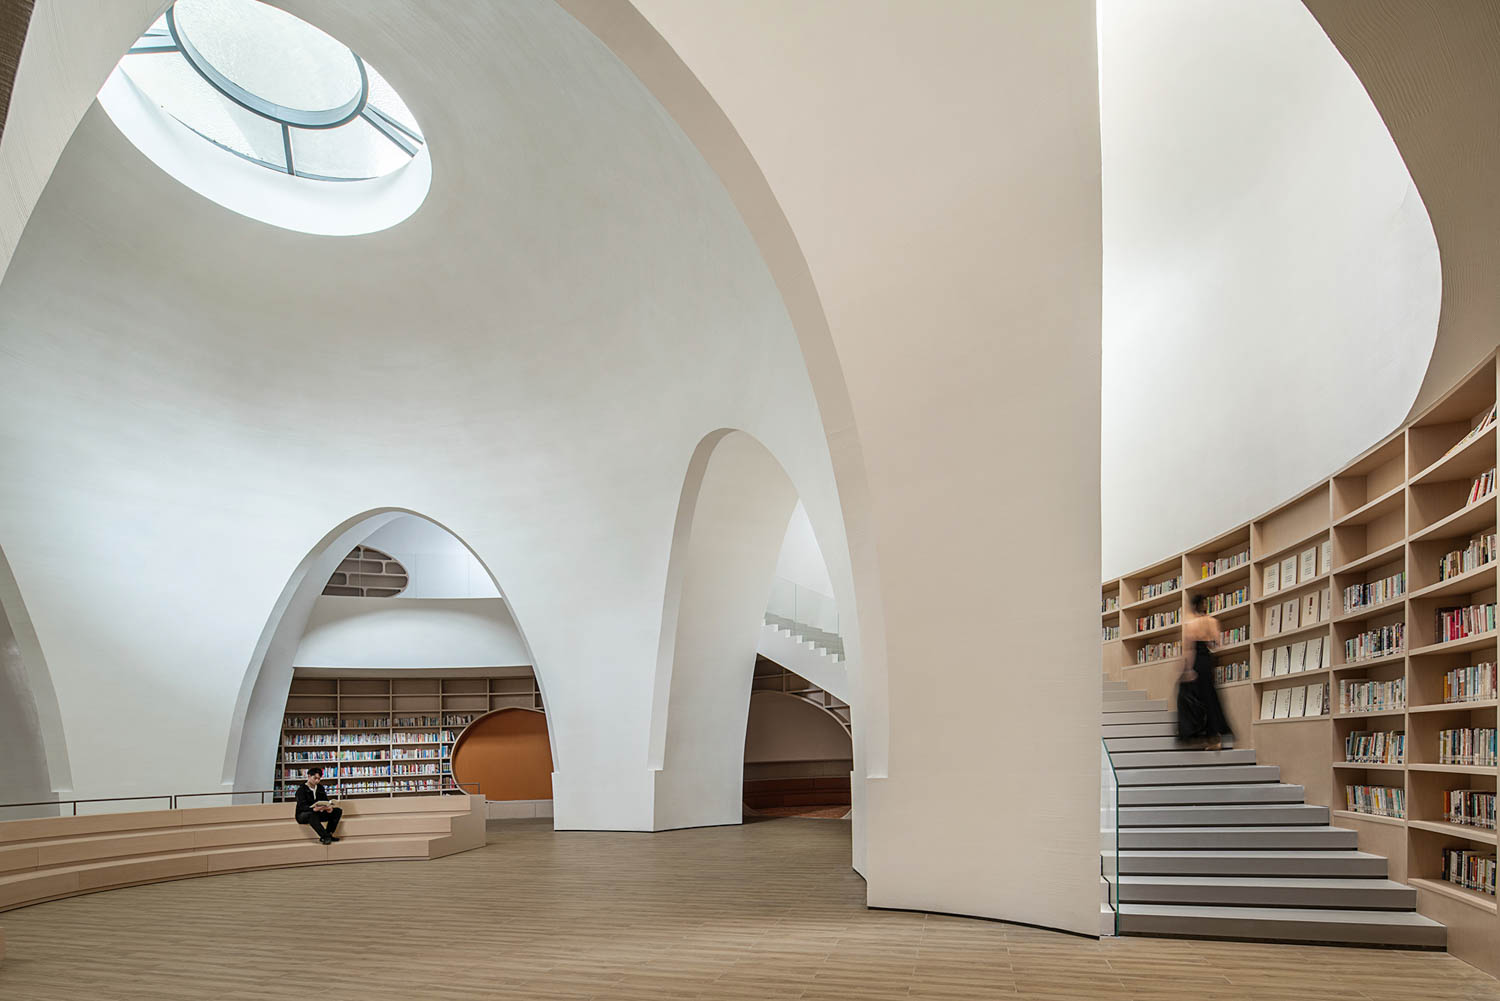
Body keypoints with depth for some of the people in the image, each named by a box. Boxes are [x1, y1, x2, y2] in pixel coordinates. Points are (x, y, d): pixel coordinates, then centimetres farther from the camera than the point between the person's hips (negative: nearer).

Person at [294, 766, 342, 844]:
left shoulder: (320, 788, 9)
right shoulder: (301, 789, -11)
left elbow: (326, 801, 3)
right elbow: (302, 806, -24)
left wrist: (329, 807, -23)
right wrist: (314, 809, -44)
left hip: (318, 813, 6)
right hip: (303, 815, -6)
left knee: (338, 811, -10)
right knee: (312, 815, -41)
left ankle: (328, 834, -19)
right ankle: (325, 837, -41)